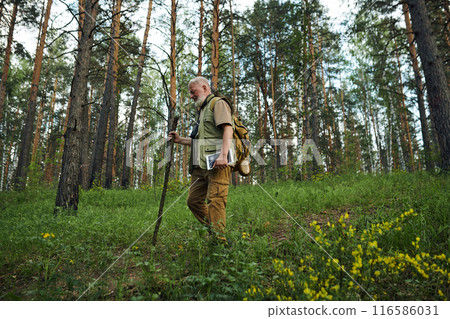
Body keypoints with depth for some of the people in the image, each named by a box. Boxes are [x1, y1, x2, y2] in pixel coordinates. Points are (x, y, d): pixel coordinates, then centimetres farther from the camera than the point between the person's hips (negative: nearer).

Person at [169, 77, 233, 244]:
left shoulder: (218, 103, 1)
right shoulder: (202, 110, 29)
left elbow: (228, 129, -15)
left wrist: (223, 155, -27)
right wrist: (180, 140, 21)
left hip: (217, 163, -9)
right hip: (200, 165, 10)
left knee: (215, 201, -13)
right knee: (194, 200, 8)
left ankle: (219, 241, -9)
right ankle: (212, 230, 18)